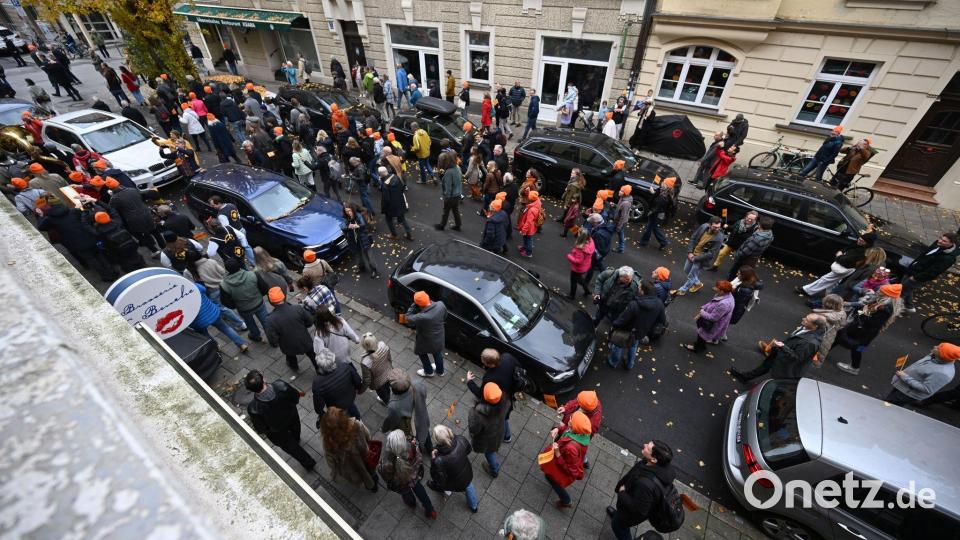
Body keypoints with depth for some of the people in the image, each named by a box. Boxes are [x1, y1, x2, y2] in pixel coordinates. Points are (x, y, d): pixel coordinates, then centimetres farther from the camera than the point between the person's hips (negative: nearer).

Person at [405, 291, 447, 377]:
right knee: (437, 353, 32)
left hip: (427, 341, -4)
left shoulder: (421, 317, -41)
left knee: (422, 354, 29)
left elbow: (409, 319, -20)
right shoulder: (441, 305, -27)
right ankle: (440, 371, 56)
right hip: (439, 337, 5)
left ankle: (428, 371, 51)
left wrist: (415, 305, -25)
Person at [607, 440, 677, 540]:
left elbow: (638, 509, -35)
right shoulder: (661, 466, -27)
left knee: (618, 526, 25)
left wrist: (622, 493, -23)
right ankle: (617, 515, 68)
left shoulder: (646, 484, -49)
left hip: (634, 513, -6)